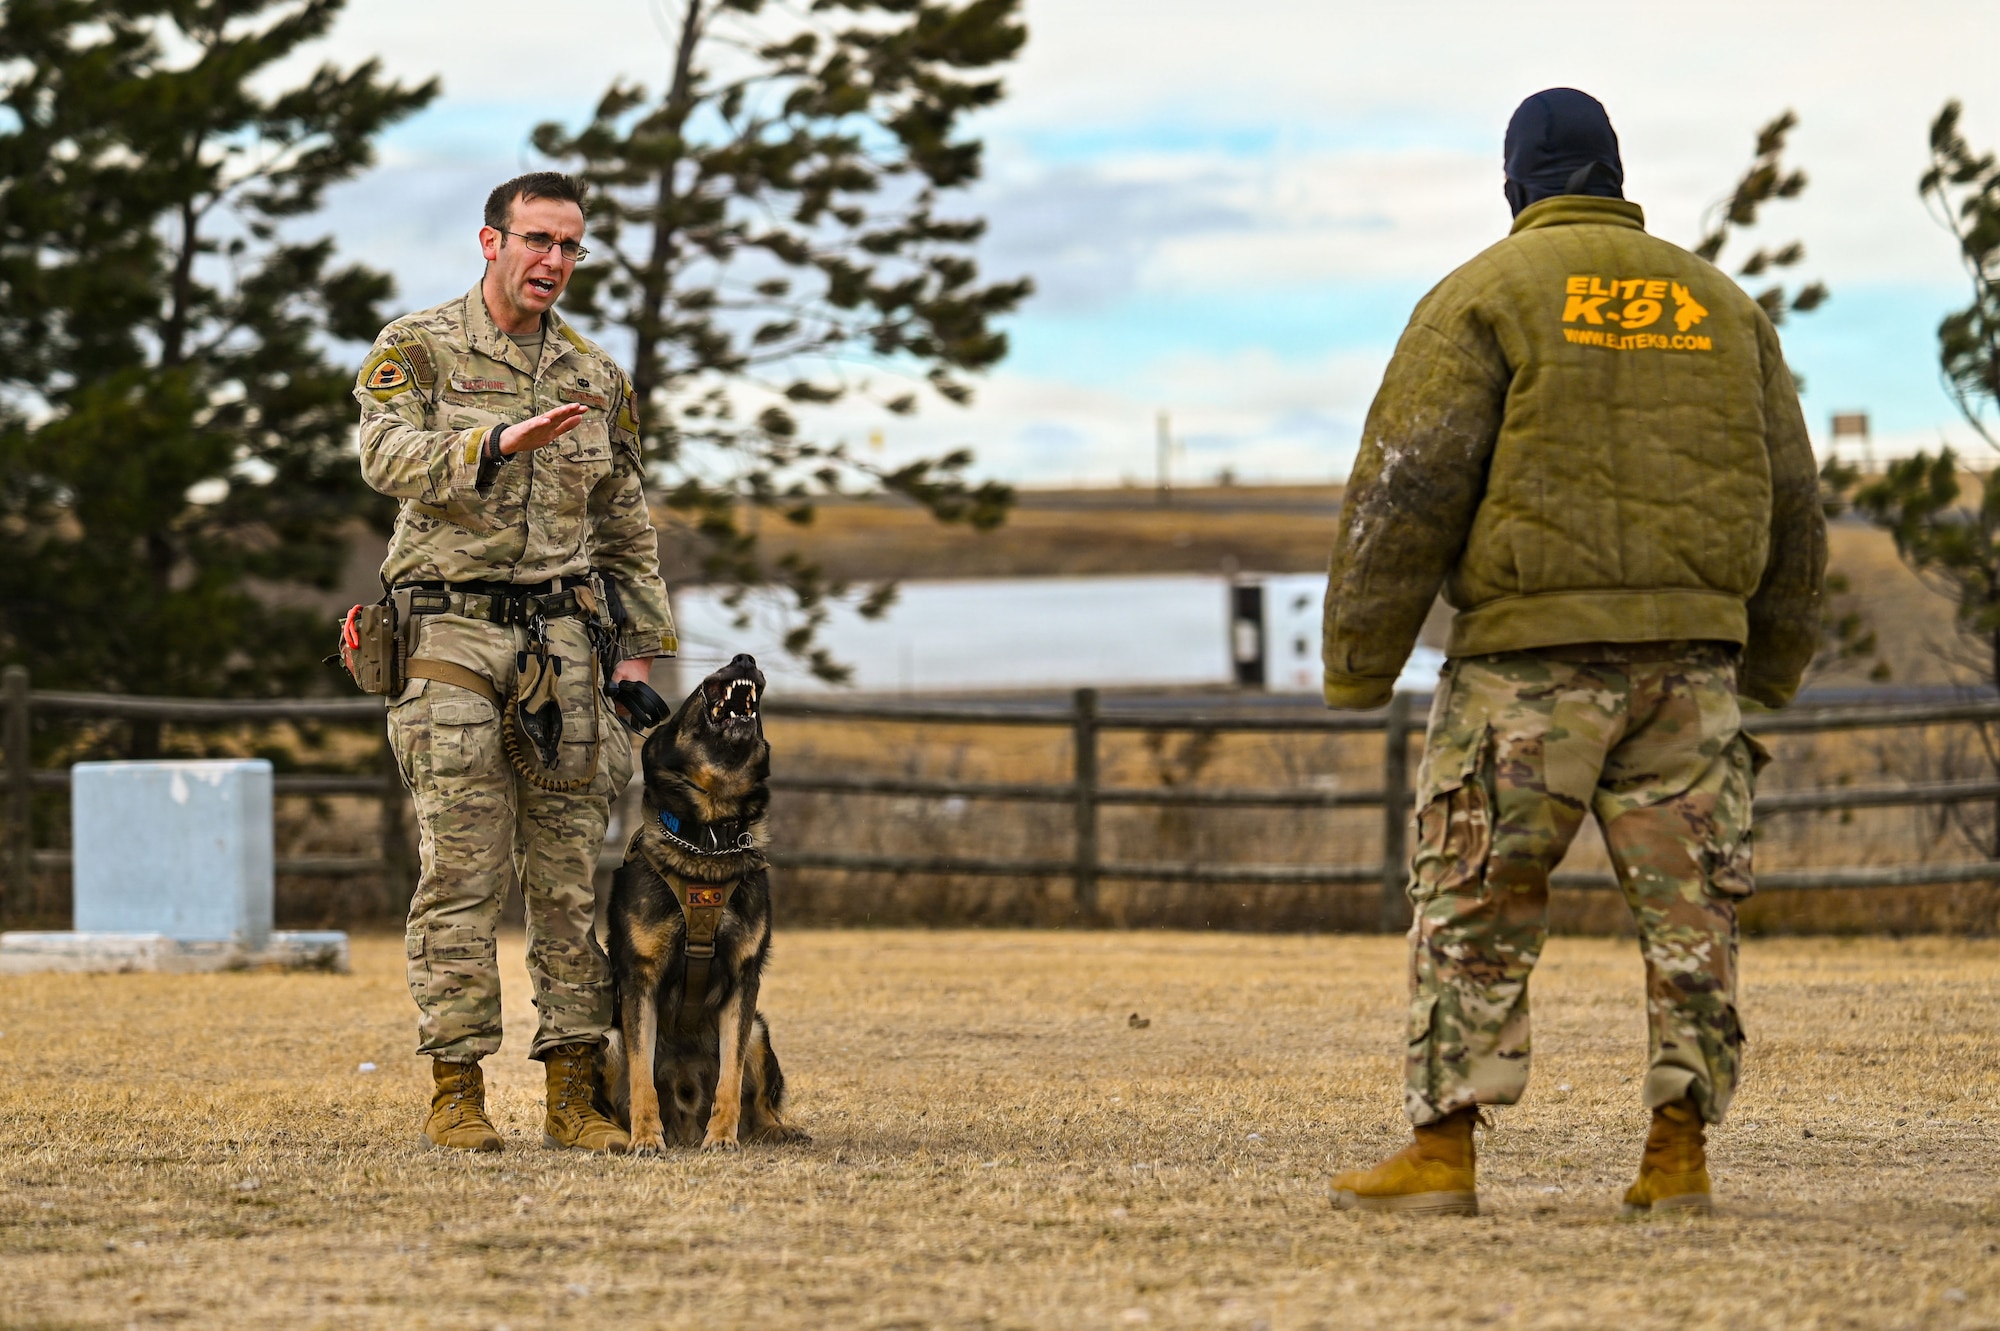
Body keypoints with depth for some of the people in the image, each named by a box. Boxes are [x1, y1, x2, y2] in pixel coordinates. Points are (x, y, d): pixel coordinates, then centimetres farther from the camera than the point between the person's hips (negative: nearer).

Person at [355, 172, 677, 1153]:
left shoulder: (595, 376, 14)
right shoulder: (416, 350, 1)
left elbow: (625, 526, 19)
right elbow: (390, 456, -19)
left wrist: (638, 649, 11)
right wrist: (499, 442, -34)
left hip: (562, 639, 4)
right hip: (452, 633, -4)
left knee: (572, 870, 2)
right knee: (461, 874, -6)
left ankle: (573, 1091, 5)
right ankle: (455, 1091, -2)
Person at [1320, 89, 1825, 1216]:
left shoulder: (1485, 299, 0)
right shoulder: (1722, 306, 15)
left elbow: (1408, 489, -7)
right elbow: (1792, 504, 17)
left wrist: (1359, 663, -3)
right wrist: (1774, 666, 27)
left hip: (1533, 655, -4)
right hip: (1689, 654, 4)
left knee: (1474, 909, -1)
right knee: (1688, 906, 7)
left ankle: (1442, 1155, -4)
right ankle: (1680, 1154, 4)